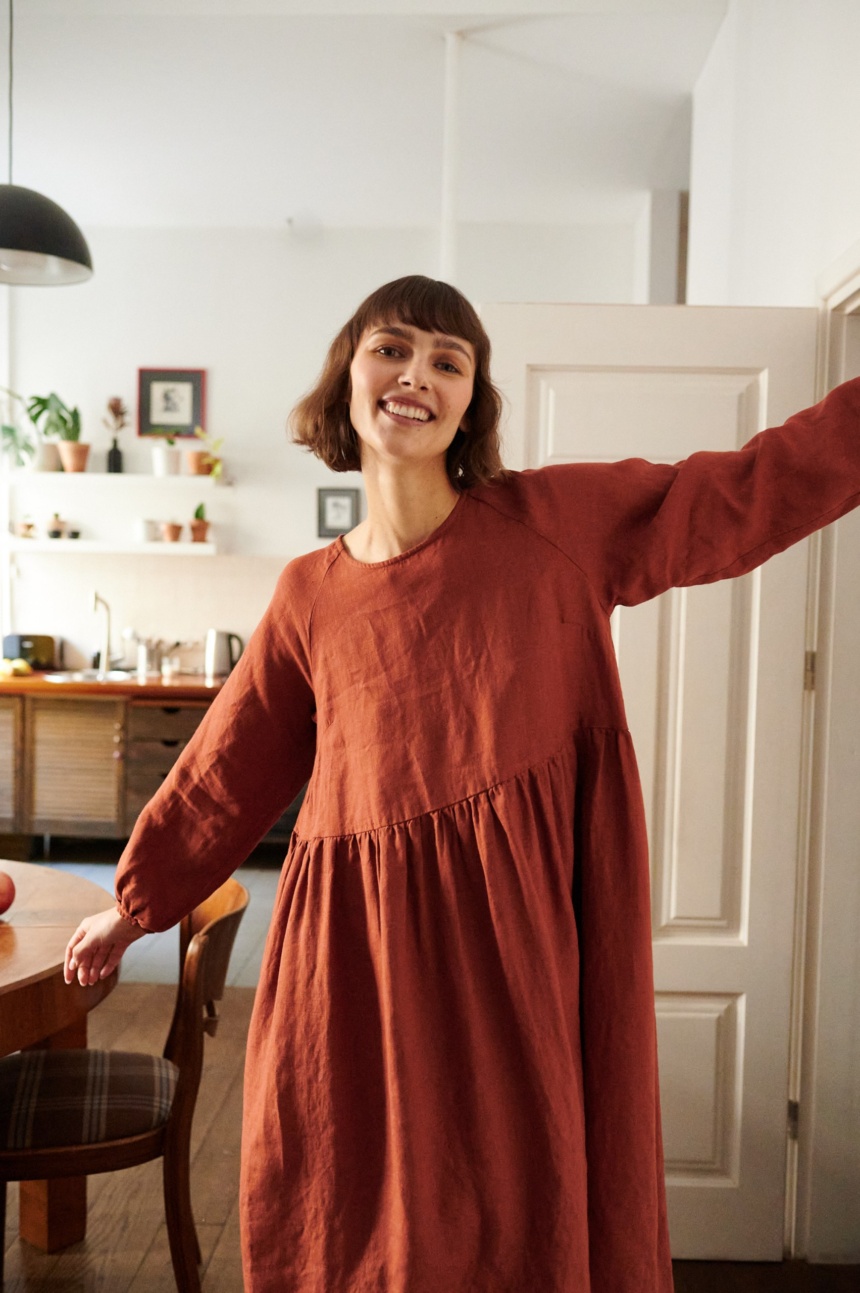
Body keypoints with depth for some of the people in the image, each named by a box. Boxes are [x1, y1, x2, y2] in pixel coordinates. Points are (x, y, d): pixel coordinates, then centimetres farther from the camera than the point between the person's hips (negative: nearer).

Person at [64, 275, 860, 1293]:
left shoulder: (556, 521, -1)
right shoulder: (310, 596, 5)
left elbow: (756, 490, -3)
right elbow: (226, 772, 15)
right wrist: (135, 905, 24)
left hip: (520, 940, -1)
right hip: (359, 947, 2)